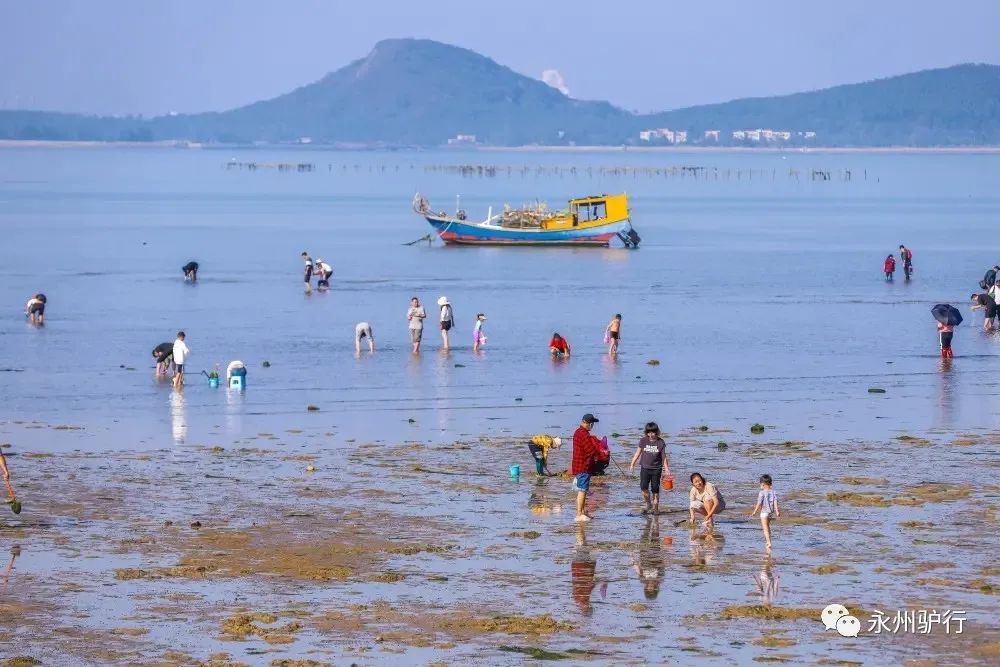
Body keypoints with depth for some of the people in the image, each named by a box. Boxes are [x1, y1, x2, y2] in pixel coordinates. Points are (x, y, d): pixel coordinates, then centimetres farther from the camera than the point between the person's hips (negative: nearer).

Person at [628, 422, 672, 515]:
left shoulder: (660, 442, -3)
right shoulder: (643, 441, 0)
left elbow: (664, 457, 3)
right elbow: (638, 453, 10)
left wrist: (667, 469, 2)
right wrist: (632, 464, 9)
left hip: (656, 469, -1)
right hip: (645, 467, 1)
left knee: (655, 489, 2)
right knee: (643, 487, -13)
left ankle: (655, 508, 14)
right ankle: (648, 504, 7)